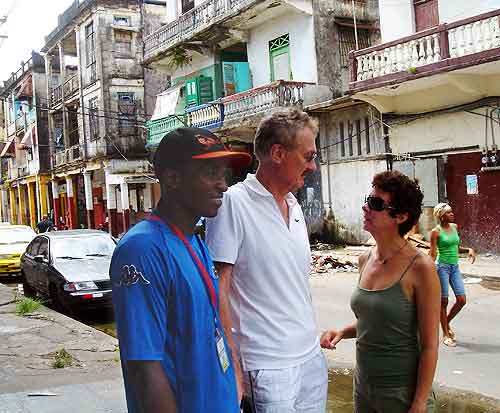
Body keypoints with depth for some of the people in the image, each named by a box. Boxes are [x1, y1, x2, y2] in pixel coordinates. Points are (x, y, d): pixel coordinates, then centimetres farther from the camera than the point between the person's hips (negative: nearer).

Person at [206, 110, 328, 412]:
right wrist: (233, 368, -16)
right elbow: (217, 290, -15)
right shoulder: (232, 203, -14)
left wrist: (313, 338, 18)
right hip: (268, 365, -7)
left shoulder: (294, 205, 10)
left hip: (312, 356, 7)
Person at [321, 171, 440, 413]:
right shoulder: (365, 260, 1)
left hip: (402, 393, -6)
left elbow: (429, 346, -14)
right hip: (363, 384, 7)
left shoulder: (420, 268, -18)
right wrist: (342, 332, -2)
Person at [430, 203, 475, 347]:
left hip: (455, 267, 6)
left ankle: (447, 323, 28)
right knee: (443, 302, 2)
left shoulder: (454, 227, 7)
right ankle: (445, 334, 13)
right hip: (442, 267, -6)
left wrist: (469, 249, 1)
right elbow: (433, 254, -10)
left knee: (462, 300, 4)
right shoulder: (436, 231, -10)